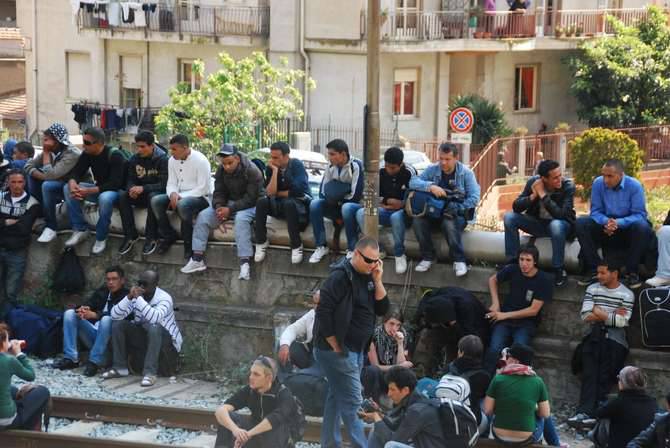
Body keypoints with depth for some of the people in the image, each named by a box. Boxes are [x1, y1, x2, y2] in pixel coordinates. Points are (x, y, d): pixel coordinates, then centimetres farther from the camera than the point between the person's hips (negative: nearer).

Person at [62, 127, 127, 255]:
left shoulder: (114, 155, -24)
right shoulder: (87, 154, -4)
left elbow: (115, 184, -30)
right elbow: (76, 172, -4)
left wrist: (89, 191, -36)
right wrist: (72, 184, -30)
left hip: (116, 191, -7)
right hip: (98, 189, 7)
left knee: (105, 198, -41)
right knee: (68, 188, -12)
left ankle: (101, 238, -20)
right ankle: (80, 229, -9)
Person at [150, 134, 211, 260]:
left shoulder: (200, 161, -15)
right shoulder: (172, 161, 6)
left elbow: (202, 188, -17)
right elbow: (171, 183, 9)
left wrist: (181, 197, -21)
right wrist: (173, 194, -16)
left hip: (199, 197, -7)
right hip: (179, 197, 7)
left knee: (183, 205, -39)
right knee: (156, 201, -17)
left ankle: (189, 242, -20)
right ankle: (168, 236, -3)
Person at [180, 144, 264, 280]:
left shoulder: (252, 171, -20)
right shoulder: (221, 170, -1)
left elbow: (251, 198, -24)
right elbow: (219, 192, 3)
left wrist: (230, 209, -30)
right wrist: (219, 207, -19)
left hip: (250, 205, -6)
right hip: (229, 203, 6)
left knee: (241, 218, -39)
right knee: (203, 216, -14)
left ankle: (245, 263, -45)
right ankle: (197, 259, -14)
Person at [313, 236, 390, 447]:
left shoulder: (368, 277, 10)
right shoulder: (341, 276, -15)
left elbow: (382, 309, 7)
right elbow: (323, 312, -18)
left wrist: (377, 280, -6)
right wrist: (336, 347, -15)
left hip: (355, 350, 8)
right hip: (338, 350, -8)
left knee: (337, 397, 14)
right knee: (352, 402, -9)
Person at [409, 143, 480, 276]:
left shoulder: (466, 173, -5)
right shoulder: (432, 170, 2)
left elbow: (474, 198, -12)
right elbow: (413, 182, -11)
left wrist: (455, 209, -22)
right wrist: (430, 186, -28)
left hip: (458, 213, -3)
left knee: (449, 223, -38)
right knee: (418, 221, -27)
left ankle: (459, 260, -21)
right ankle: (427, 257, -10)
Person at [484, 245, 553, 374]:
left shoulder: (544, 281, -8)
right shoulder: (512, 270, 1)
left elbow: (533, 310, -9)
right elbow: (493, 280, 21)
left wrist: (505, 315, -9)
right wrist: (495, 303, 8)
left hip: (526, 323, -2)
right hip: (504, 319, 2)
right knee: (494, 350, -27)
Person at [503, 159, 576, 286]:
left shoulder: (568, 186, -21)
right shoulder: (533, 182, -12)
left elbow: (561, 215, -32)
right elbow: (516, 207, -11)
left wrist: (543, 195, -31)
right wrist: (533, 196, -27)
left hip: (559, 224, -4)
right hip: (537, 223, 4)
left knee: (556, 225, -40)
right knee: (509, 217, -19)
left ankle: (559, 270, -24)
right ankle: (512, 263, -11)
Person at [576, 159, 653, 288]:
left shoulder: (635, 186, -18)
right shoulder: (598, 183, -10)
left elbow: (639, 215, -21)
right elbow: (595, 211, -7)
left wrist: (618, 223, -38)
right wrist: (606, 222, -31)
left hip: (628, 228, -3)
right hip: (605, 228, 3)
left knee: (642, 227, -36)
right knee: (581, 223, -22)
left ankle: (631, 272, -22)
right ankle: (595, 270, -21)